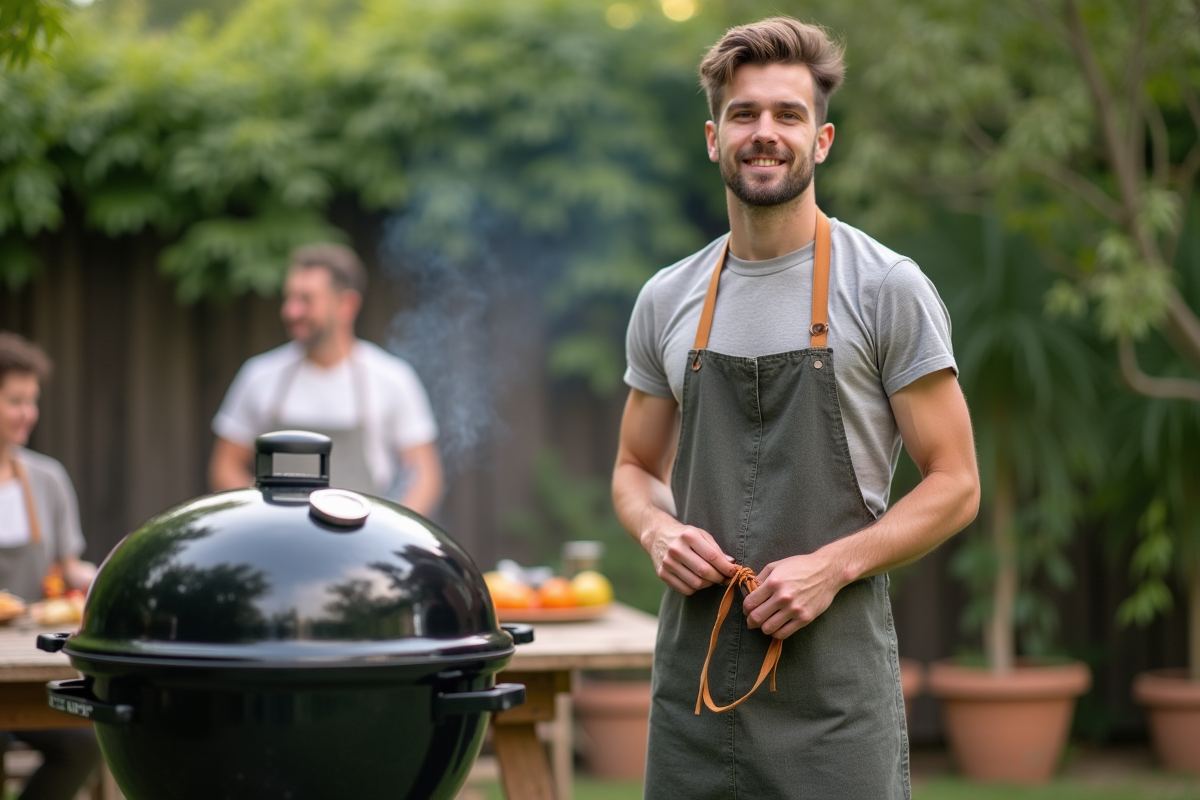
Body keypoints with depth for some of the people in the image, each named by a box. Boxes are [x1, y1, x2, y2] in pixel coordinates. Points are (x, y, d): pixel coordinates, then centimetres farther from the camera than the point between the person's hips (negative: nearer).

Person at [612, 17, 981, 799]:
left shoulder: (887, 288, -2)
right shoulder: (667, 301, 11)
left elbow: (954, 485, -3)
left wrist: (832, 566, -15)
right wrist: (658, 531, -2)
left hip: (831, 673, -4)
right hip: (693, 665, 4)